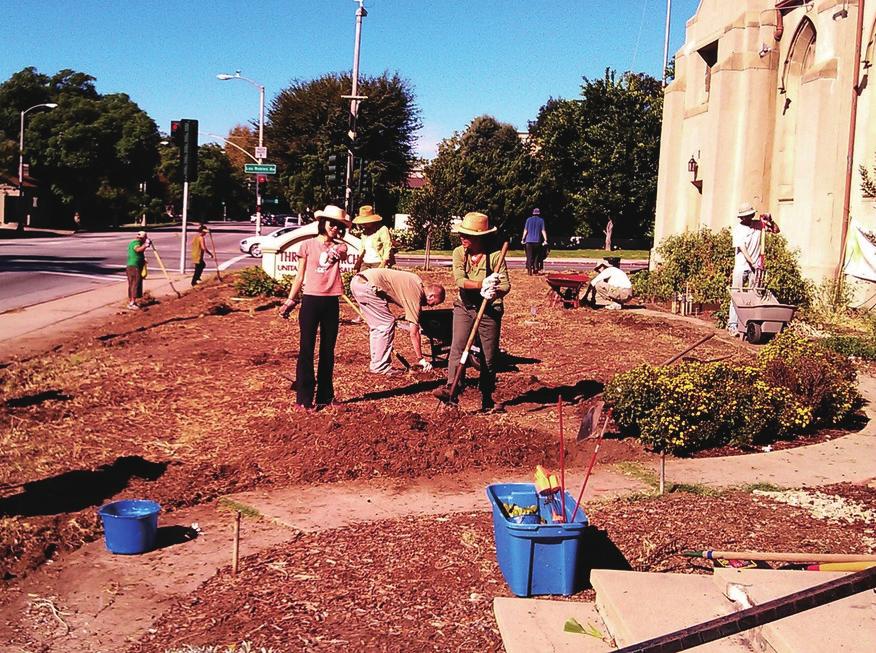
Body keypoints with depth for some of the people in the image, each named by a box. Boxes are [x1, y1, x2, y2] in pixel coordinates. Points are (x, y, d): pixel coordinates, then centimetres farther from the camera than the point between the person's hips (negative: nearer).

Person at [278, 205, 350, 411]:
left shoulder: (339, 246, 7)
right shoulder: (308, 245, 1)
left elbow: (343, 254, -17)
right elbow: (300, 276, 6)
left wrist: (336, 253, -35)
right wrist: (290, 301, 5)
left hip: (331, 302, 2)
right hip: (311, 300, -2)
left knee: (328, 350, 9)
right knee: (306, 349, -2)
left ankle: (325, 396, 19)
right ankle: (304, 398, 2)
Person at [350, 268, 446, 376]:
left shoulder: (417, 282, 14)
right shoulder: (416, 295, -11)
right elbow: (414, 333, -8)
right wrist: (421, 359, -2)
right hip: (366, 285, -10)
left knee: (377, 326, 15)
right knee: (387, 324, -6)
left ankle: (376, 364, 18)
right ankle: (381, 367, -3)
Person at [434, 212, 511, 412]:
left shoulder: (495, 255, -13)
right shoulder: (459, 253, -5)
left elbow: (506, 284, -17)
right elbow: (459, 280, -17)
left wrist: (494, 292, -40)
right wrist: (482, 285, -33)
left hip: (489, 310, -2)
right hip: (464, 307, 2)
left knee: (489, 356, 5)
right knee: (457, 347, -14)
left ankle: (487, 399, 17)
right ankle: (452, 389, -19)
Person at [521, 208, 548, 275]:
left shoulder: (529, 219, 6)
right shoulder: (541, 220, 3)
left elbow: (525, 230, 3)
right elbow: (543, 231, -3)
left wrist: (523, 239, 7)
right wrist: (545, 240, -5)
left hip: (529, 240, 1)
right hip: (537, 241, -1)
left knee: (529, 256, 4)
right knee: (537, 256, 9)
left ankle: (529, 269, -4)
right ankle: (535, 269, 5)